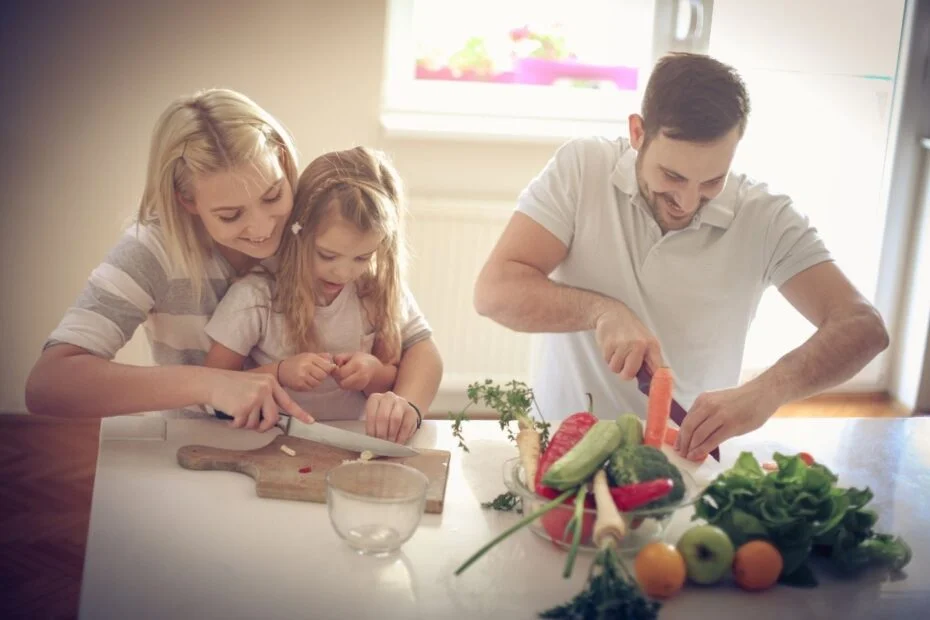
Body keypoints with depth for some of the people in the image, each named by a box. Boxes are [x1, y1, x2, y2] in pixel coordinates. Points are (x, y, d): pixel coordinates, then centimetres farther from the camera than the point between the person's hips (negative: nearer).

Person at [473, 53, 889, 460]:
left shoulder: (766, 218, -8)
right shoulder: (581, 168, -9)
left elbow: (862, 327, -13)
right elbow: (494, 291, -12)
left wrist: (768, 390, -29)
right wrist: (601, 310, -27)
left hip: (690, 449, 0)